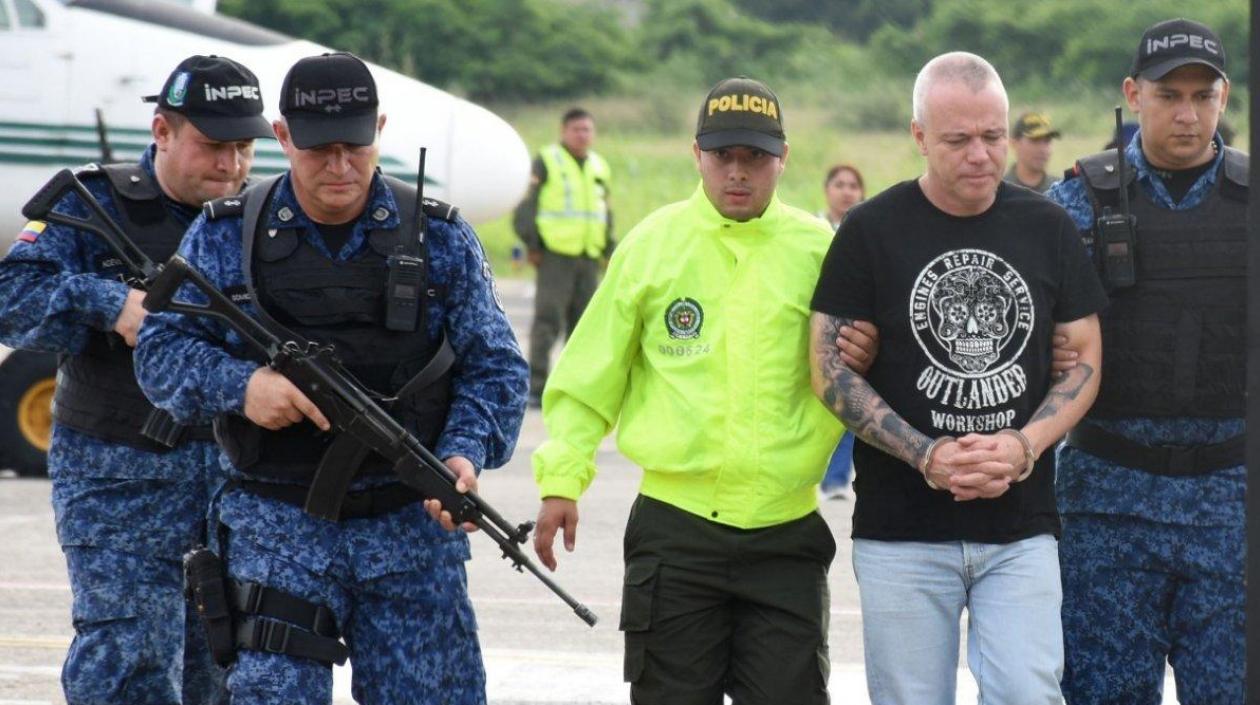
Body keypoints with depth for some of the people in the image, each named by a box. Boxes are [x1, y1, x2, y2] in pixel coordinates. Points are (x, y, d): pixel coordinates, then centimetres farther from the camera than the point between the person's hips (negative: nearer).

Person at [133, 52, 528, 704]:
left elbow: (494, 367, 4)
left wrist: (466, 453, -15)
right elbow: (161, 351, 3)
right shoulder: (224, 237, 4)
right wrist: (238, 383, -17)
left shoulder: (439, 239, 5)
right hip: (277, 526, -1)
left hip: (412, 524, 1)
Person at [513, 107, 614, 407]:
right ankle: (537, 387, -9)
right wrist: (532, 245, -10)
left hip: (589, 257, 6)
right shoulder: (546, 162, -1)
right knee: (548, 319, -10)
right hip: (555, 255, -6)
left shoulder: (600, 168, 17)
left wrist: (609, 251, 18)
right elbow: (526, 206, -3)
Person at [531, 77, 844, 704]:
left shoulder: (819, 250, 3)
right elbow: (590, 375, 6)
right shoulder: (653, 243, 3)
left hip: (785, 532, 0)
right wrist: (562, 477, 0)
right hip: (674, 530, 0)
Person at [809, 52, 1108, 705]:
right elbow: (831, 369, -3)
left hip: (1021, 528, 2)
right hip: (902, 531, -1)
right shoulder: (872, 230, -1)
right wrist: (927, 456, -14)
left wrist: (1024, 446, -10)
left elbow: (1085, 358, 9)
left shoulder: (1047, 227, 6)